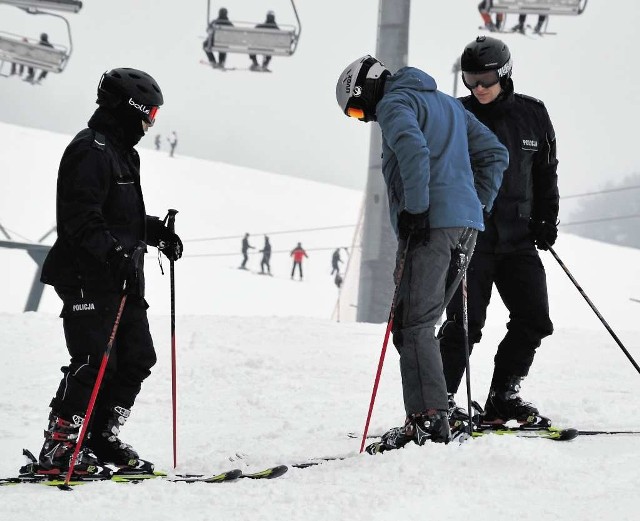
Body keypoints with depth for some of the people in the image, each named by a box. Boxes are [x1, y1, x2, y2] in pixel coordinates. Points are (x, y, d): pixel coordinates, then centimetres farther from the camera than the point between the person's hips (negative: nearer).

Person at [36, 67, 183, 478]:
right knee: (94, 362, -12)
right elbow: (81, 219, -22)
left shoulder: (122, 152, 20)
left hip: (122, 279, 10)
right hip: (88, 279, -10)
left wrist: (157, 231, 18)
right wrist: (115, 254, -31)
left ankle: (103, 439, 18)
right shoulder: (91, 151, -13)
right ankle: (58, 449, -7)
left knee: (138, 359, 9)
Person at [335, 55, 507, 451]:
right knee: (423, 320, 13)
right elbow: (494, 153, 25)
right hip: (467, 224, 9)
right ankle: (435, 405, 9)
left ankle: (429, 420, -17)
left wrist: (415, 209, -21)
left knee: (414, 325, -9)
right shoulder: (446, 102, 27)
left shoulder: (394, 103, 0)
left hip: (431, 223, -9)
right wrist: (478, 205, 21)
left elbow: (413, 148, -21)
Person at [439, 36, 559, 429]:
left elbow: (546, 171, 16)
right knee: (465, 323, -9)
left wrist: (546, 219, 9)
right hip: (470, 237, -4)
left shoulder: (532, 114, 6)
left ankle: (503, 398, 11)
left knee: (534, 320, -1)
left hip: (518, 237, 4)